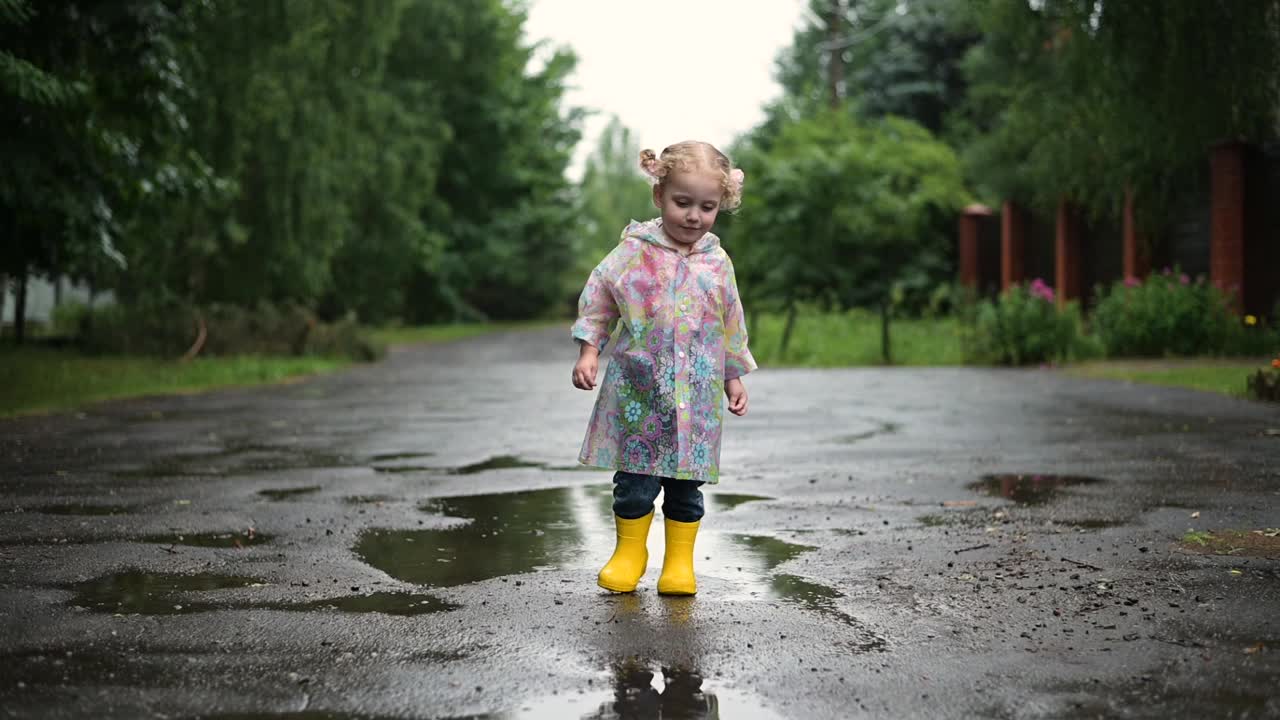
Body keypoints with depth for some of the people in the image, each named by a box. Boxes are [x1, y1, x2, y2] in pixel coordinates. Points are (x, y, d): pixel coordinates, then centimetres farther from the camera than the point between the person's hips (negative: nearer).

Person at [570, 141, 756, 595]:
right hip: (637, 388, -2)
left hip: (696, 394, 2)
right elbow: (598, 301, 3)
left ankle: (680, 560, 19)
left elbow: (732, 325, 15)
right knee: (634, 479, 3)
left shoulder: (717, 264, 5)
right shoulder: (634, 251, -3)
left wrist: (734, 379, 16)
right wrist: (588, 352, -5)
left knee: (686, 482, 7)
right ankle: (630, 552, 20)